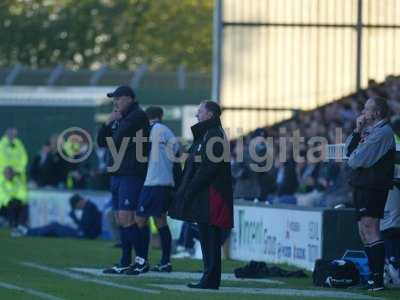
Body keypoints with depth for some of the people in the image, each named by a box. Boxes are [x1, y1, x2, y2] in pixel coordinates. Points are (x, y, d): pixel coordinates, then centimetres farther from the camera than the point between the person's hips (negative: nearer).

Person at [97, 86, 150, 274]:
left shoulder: (138, 116, -8)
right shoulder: (118, 119, 19)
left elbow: (119, 139, -16)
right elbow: (101, 142, 17)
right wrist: (108, 123, 3)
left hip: (132, 175, -9)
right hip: (117, 174, 9)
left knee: (126, 218, -14)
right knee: (120, 220, 8)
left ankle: (141, 259, -8)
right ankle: (125, 263, 12)